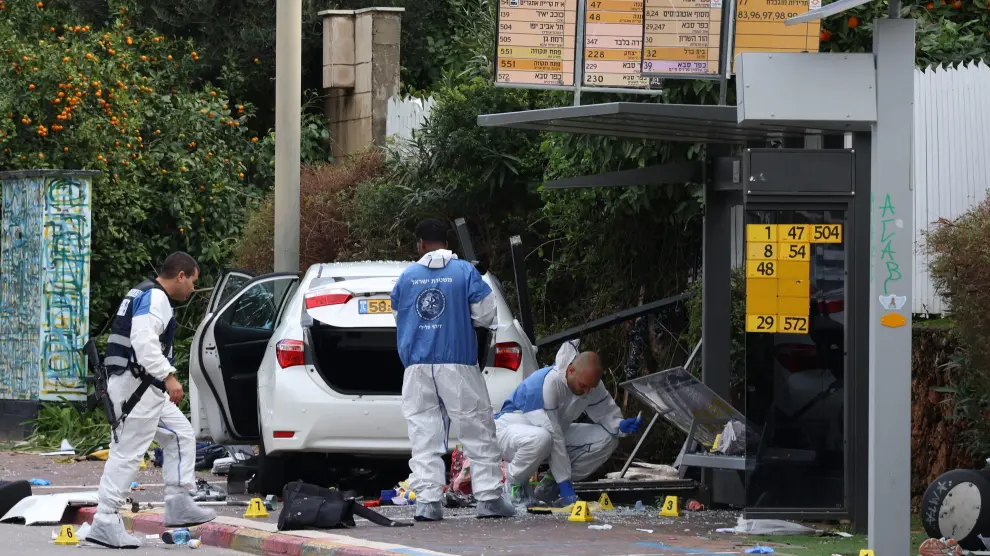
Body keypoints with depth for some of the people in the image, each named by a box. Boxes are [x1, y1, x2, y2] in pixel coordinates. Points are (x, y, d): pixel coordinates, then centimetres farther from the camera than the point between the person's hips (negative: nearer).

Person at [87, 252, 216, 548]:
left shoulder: (144, 296, 21)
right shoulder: (154, 299, -13)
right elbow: (144, 341, -27)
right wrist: (168, 377, -31)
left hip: (146, 388, 11)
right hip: (137, 387, -11)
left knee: (181, 435, 16)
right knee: (127, 453, -11)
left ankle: (178, 506, 15)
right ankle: (105, 523, -12)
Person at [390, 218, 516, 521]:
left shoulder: (407, 277, 5)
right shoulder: (465, 272, -2)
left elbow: (398, 316, 16)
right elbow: (485, 315, -1)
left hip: (418, 368, 2)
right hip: (458, 365, -2)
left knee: (424, 435, 4)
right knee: (478, 431, 5)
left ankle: (427, 500, -5)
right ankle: (488, 498, 3)